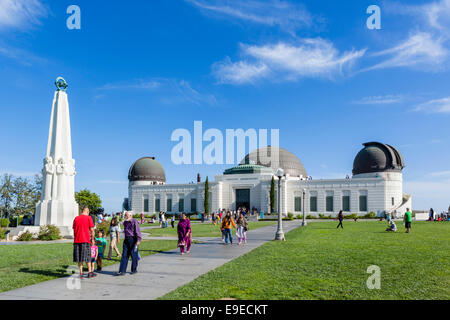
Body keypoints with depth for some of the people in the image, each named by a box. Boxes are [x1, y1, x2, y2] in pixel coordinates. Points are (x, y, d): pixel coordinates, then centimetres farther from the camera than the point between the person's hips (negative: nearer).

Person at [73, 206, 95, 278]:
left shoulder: (76, 218, 9)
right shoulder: (88, 218, -3)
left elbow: (74, 230, 13)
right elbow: (92, 230, -4)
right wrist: (92, 238, 12)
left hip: (77, 240, 4)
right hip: (85, 240, -3)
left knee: (79, 258, 8)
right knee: (87, 257, 4)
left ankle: (81, 273, 8)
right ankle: (89, 273, 8)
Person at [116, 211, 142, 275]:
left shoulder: (134, 221, -8)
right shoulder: (125, 222, 14)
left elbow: (137, 231, -12)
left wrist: (138, 240, -18)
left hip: (133, 239, -6)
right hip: (126, 240, 6)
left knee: (134, 255, 3)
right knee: (124, 255, 1)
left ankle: (134, 270, 16)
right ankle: (122, 271, 0)